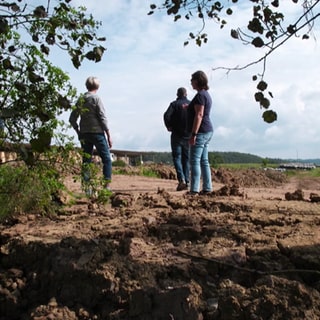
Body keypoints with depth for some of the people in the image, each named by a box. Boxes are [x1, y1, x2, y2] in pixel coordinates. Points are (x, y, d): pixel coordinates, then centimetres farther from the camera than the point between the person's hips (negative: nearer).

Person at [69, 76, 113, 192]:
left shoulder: (80, 100, 10)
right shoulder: (96, 98, -5)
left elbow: (72, 119, 10)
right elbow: (102, 118, -9)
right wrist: (109, 135, -6)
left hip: (84, 134, 5)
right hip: (97, 132, -5)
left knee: (86, 161, 8)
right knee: (107, 159, 0)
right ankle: (107, 185, -8)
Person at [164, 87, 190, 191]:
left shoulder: (174, 104, -4)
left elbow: (167, 116, -18)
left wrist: (169, 126, -3)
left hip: (177, 135, -3)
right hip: (189, 135, 4)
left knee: (177, 157, -1)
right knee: (186, 159, 10)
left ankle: (181, 179, -18)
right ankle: (186, 182, 8)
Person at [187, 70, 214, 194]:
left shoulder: (200, 95, -14)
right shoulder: (206, 94, 17)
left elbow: (199, 115, -21)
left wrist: (193, 134, -23)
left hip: (200, 132, -10)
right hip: (207, 132, 10)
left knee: (195, 161, -10)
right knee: (204, 161, 11)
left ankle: (194, 189, -12)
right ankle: (207, 188, 12)